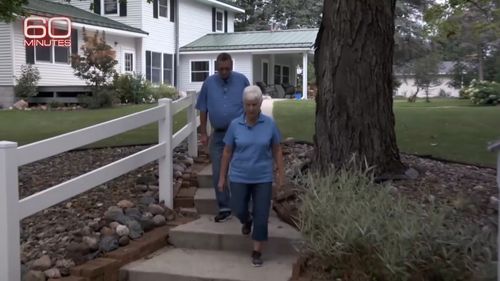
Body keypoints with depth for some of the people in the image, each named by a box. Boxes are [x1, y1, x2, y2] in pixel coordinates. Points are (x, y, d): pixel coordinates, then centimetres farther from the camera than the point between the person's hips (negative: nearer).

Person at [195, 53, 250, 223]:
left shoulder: (242, 81, -2)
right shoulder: (209, 83, 3)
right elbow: (203, 110, 7)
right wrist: (203, 133, 4)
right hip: (218, 135, 2)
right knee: (218, 173, 4)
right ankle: (224, 208, 14)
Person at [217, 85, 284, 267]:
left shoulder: (269, 124, -7)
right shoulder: (235, 125, -6)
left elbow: (277, 150, 1)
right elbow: (227, 152, 1)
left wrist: (281, 174, -1)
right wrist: (222, 177, 2)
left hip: (263, 177, -1)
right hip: (239, 176, 1)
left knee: (261, 215, 0)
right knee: (238, 210, 4)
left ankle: (257, 252, 14)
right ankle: (247, 220, 41)